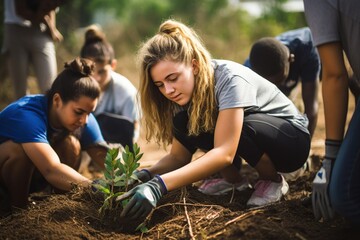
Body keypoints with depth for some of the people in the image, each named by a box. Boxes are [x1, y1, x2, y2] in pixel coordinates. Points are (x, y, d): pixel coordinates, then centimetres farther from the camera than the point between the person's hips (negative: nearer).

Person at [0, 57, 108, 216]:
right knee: (19, 148, -34)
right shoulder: (28, 115, -36)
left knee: (70, 144, -19)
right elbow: (51, 170, -50)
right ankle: (18, 206, -14)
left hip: (29, 175, 5)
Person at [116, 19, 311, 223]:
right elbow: (178, 156, -11)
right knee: (183, 123, -18)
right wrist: (146, 175, -33)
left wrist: (159, 185, -52)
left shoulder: (230, 79, -32)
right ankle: (236, 179, -2)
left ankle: (274, 181, -9)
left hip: (293, 138, -6)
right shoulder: (186, 91, -11)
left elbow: (224, 153, -43)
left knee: (243, 128, -38)